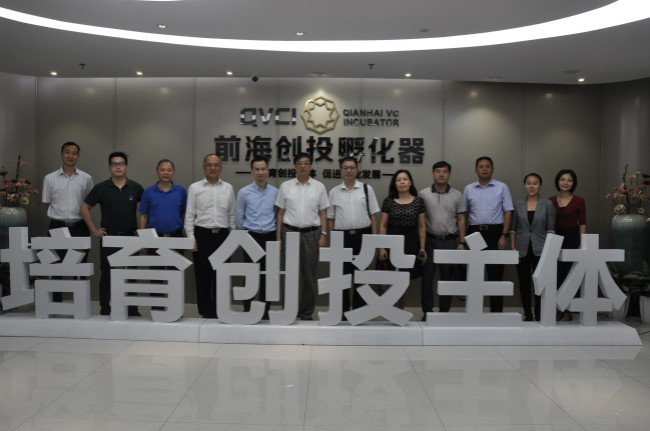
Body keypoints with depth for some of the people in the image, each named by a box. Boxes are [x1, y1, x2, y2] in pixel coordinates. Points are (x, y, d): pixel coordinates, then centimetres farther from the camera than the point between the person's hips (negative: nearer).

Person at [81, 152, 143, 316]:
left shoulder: (136, 188, 4)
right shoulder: (101, 188, 2)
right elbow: (85, 208, 6)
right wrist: (94, 230, 1)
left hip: (130, 237, 1)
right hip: (108, 237, -1)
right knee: (107, 274, 4)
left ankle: (132, 309, 14)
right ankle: (104, 309, 14)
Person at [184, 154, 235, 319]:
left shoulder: (228, 188, 9)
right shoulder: (194, 188, 4)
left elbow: (232, 215, 11)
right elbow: (189, 215, 2)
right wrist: (191, 239, -4)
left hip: (222, 235, 1)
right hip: (202, 234, -1)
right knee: (202, 274, 2)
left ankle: (219, 310, 13)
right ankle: (206, 310, 12)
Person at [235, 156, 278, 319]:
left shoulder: (275, 192, 3)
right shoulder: (244, 192, -1)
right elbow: (239, 218, 5)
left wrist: (272, 231, 9)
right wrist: (247, 234, 10)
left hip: (269, 237, 2)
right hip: (251, 237, -2)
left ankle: (265, 310, 14)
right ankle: (247, 309, 8)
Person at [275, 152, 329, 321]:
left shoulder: (319, 187, 5)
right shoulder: (286, 186, 4)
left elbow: (322, 213, 7)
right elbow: (281, 213, 6)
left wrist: (323, 235, -2)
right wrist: (278, 237, 2)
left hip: (311, 234, 0)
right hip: (290, 232, 0)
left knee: (309, 275, 3)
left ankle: (306, 312, 14)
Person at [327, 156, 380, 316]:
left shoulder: (366, 189, 6)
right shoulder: (334, 192, 8)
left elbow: (373, 214, 5)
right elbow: (331, 218, 9)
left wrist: (374, 236, -1)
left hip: (363, 235, 0)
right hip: (342, 236, 1)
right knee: (343, 274, 5)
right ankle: (343, 310, 14)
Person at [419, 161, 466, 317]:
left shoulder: (457, 195, 5)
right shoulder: (423, 194, 2)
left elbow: (461, 219, 7)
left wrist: (461, 242, 1)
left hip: (450, 241, 1)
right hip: (429, 240, 0)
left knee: (447, 278, 6)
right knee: (427, 277, 1)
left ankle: (444, 311, 16)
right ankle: (427, 311, 10)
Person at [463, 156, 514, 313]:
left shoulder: (502, 187, 5)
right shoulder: (468, 189, 11)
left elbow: (508, 212, 2)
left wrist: (504, 235, -7)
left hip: (495, 232, -2)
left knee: (495, 273, -2)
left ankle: (496, 310, 4)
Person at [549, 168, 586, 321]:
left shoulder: (579, 201, 0)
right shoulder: (550, 201, 6)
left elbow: (582, 225, -2)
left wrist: (582, 245, -8)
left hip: (572, 239, -2)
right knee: (556, 275, 1)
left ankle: (568, 311, 11)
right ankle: (557, 309, 12)